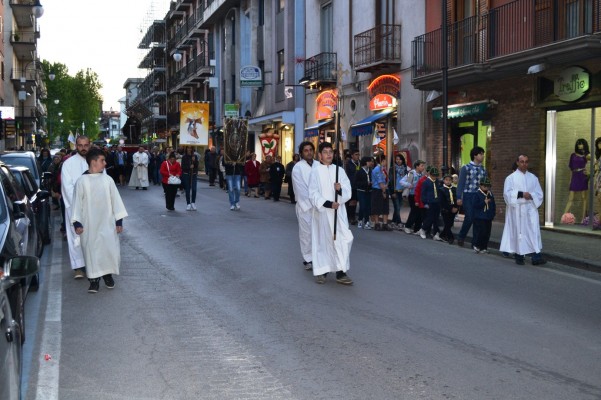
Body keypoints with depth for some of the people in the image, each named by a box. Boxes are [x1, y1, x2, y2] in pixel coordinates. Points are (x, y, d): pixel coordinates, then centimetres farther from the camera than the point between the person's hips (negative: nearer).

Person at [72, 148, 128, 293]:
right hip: (89, 224, -2)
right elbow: (77, 202, 0)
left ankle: (108, 274, 21)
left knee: (110, 248, -1)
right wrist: (77, 222, -5)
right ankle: (94, 280, 11)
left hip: (107, 223, 2)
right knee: (91, 250, 1)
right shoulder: (82, 181, -3)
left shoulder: (107, 179, 3)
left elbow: (115, 200, 6)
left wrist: (119, 220, 3)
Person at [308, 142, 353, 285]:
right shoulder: (315, 171, -1)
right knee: (323, 240, 3)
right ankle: (321, 271, 14)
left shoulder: (339, 170, 9)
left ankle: (341, 272, -3)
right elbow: (313, 194, -7)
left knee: (342, 240, -6)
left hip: (338, 211, 3)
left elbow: (348, 191, 5)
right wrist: (327, 203, -19)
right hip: (322, 211, -3)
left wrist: (340, 189, -17)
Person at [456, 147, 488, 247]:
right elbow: (461, 183, -5)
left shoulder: (483, 170, 11)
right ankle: (460, 237, 11)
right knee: (469, 218, -10)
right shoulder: (466, 168, -2)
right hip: (468, 196, -4)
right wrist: (459, 197, -10)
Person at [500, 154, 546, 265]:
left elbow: (539, 193, 9)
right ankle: (519, 256, 10)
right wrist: (521, 194, -17)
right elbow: (507, 193, -6)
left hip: (531, 208, 2)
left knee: (534, 231, -9)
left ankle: (536, 257, -14)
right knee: (519, 231, 0)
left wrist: (531, 196, -12)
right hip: (517, 209, -2)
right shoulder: (511, 178, 4)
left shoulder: (533, 178, 12)